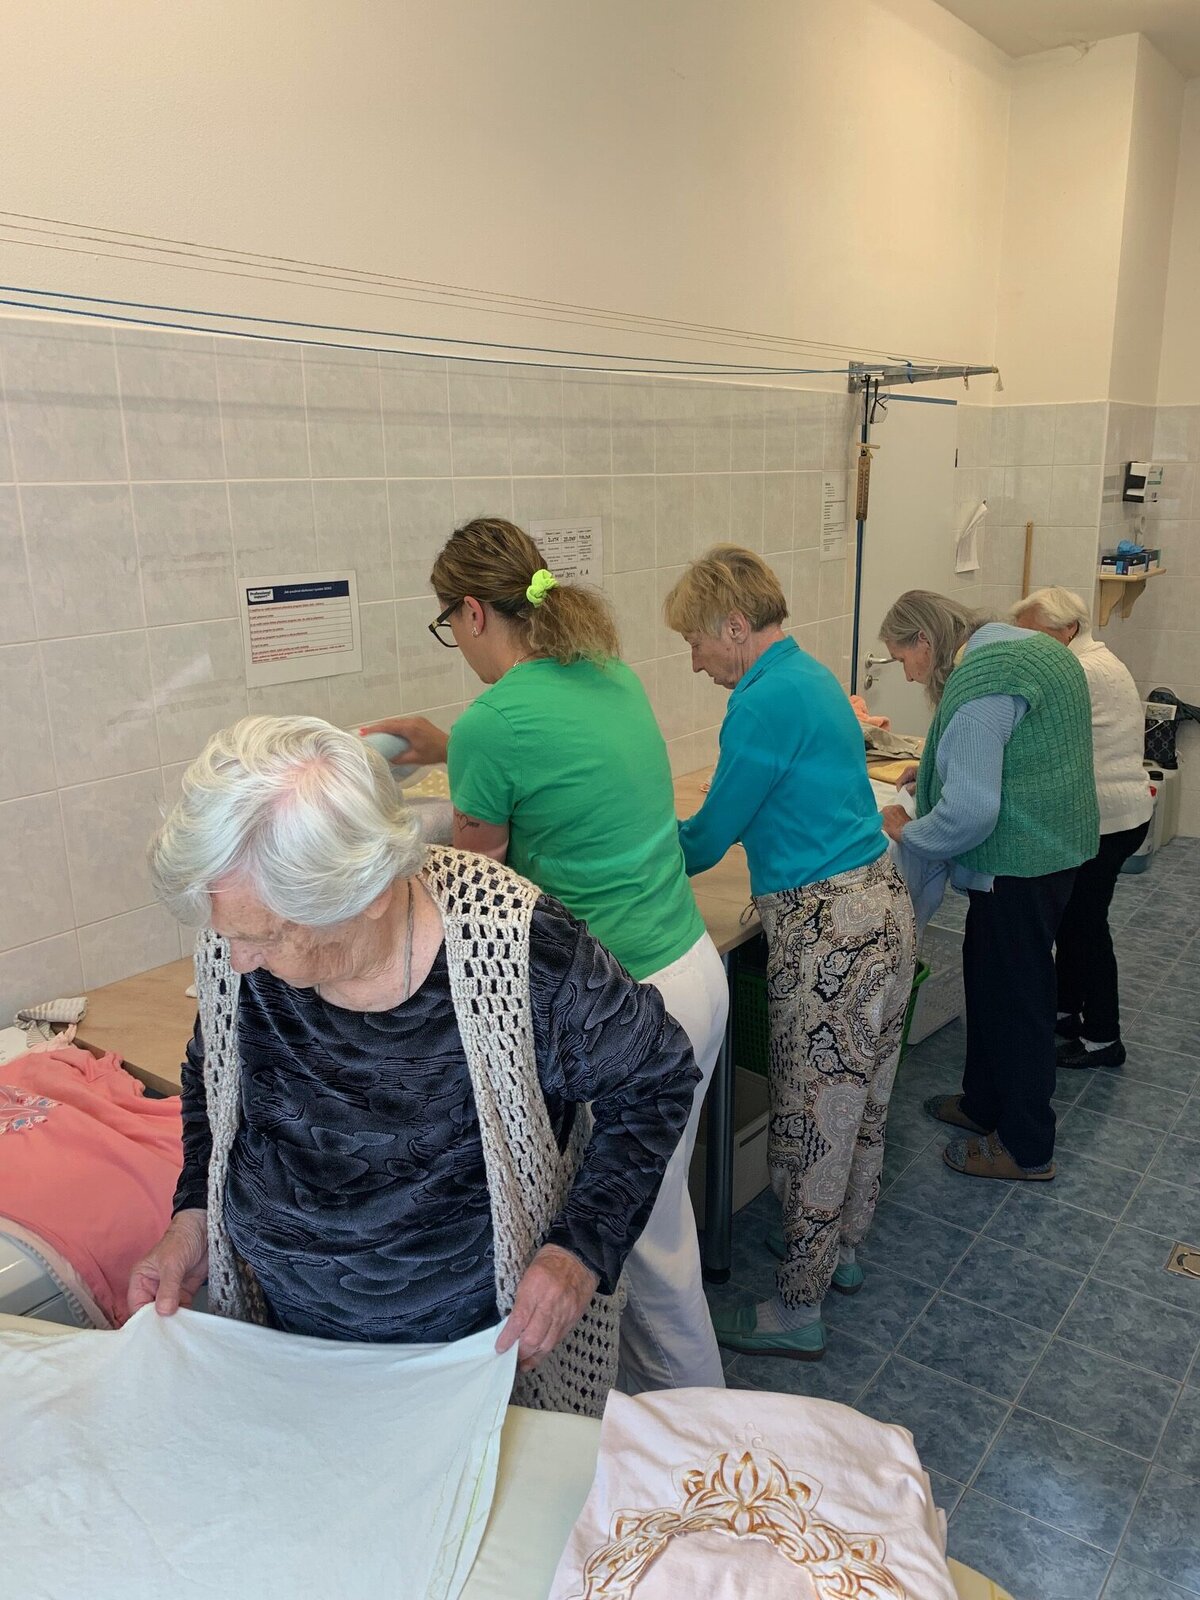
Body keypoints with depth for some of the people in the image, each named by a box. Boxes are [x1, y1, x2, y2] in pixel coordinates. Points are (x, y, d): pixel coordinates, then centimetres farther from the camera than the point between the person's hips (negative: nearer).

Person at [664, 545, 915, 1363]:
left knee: (813, 1123, 4)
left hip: (829, 931, -10)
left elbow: (709, 839, -12)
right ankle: (843, 1249, 42)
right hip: (881, 906, 10)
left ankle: (798, 1310, 20)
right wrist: (682, 830, 15)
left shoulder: (766, 703, -18)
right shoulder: (815, 676, 12)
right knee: (862, 1104, 22)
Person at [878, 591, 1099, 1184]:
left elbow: (969, 813, -29)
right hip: (1050, 846, 10)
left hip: (1020, 863, -10)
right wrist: (936, 769, 14)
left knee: (1016, 996, 4)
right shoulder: (1026, 644, 9)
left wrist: (905, 833, -12)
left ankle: (1027, 1149, 21)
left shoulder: (979, 683, -23)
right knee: (987, 975, 21)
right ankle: (983, 1104, 38)